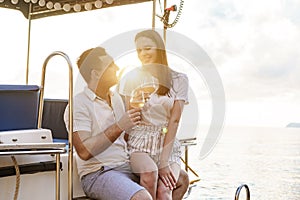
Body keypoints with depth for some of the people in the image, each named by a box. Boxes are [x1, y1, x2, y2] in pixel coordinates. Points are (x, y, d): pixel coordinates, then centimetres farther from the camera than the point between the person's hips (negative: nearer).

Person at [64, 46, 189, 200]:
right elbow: (84, 151, -19)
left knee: (181, 179, 0)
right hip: (98, 174, -8)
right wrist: (119, 127, -21)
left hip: (129, 168, 8)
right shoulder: (78, 104, -8)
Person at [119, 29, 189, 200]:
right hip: (139, 143, 0)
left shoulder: (179, 80, 4)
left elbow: (175, 120, -3)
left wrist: (164, 162, -11)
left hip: (168, 144, 0)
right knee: (150, 173, -32)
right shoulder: (132, 78, 6)